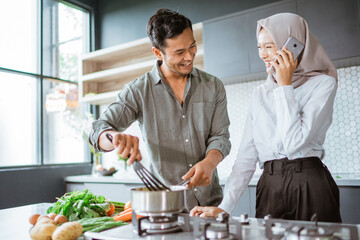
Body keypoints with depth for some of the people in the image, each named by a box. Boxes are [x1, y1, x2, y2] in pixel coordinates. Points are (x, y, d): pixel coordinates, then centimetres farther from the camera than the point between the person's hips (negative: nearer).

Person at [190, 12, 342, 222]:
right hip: (268, 187, 4)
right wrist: (224, 207, -4)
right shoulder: (261, 93, 9)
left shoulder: (322, 84, -4)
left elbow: (294, 143, -18)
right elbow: (246, 156, 4)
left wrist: (285, 85, -13)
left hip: (309, 187, -4)